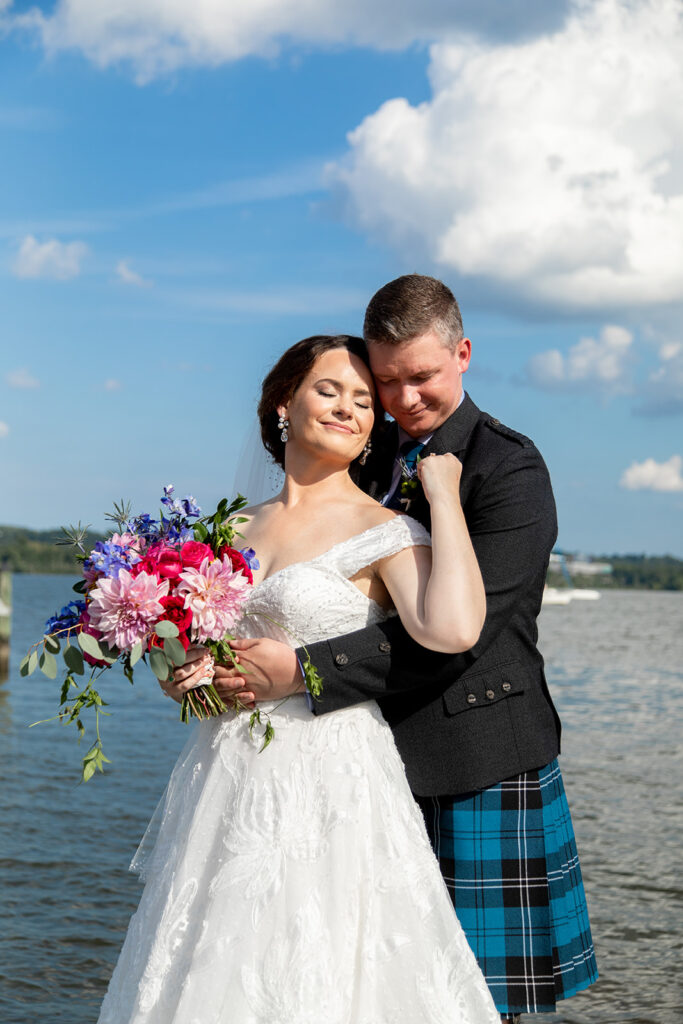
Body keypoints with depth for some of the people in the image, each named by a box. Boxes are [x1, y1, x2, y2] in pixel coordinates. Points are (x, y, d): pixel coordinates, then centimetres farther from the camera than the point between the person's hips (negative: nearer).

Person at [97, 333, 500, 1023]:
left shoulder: (385, 533, -8)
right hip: (224, 783, 6)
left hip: (329, 787, -6)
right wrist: (184, 673, -1)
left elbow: (453, 629, -27)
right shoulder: (238, 526, 11)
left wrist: (443, 495, -18)